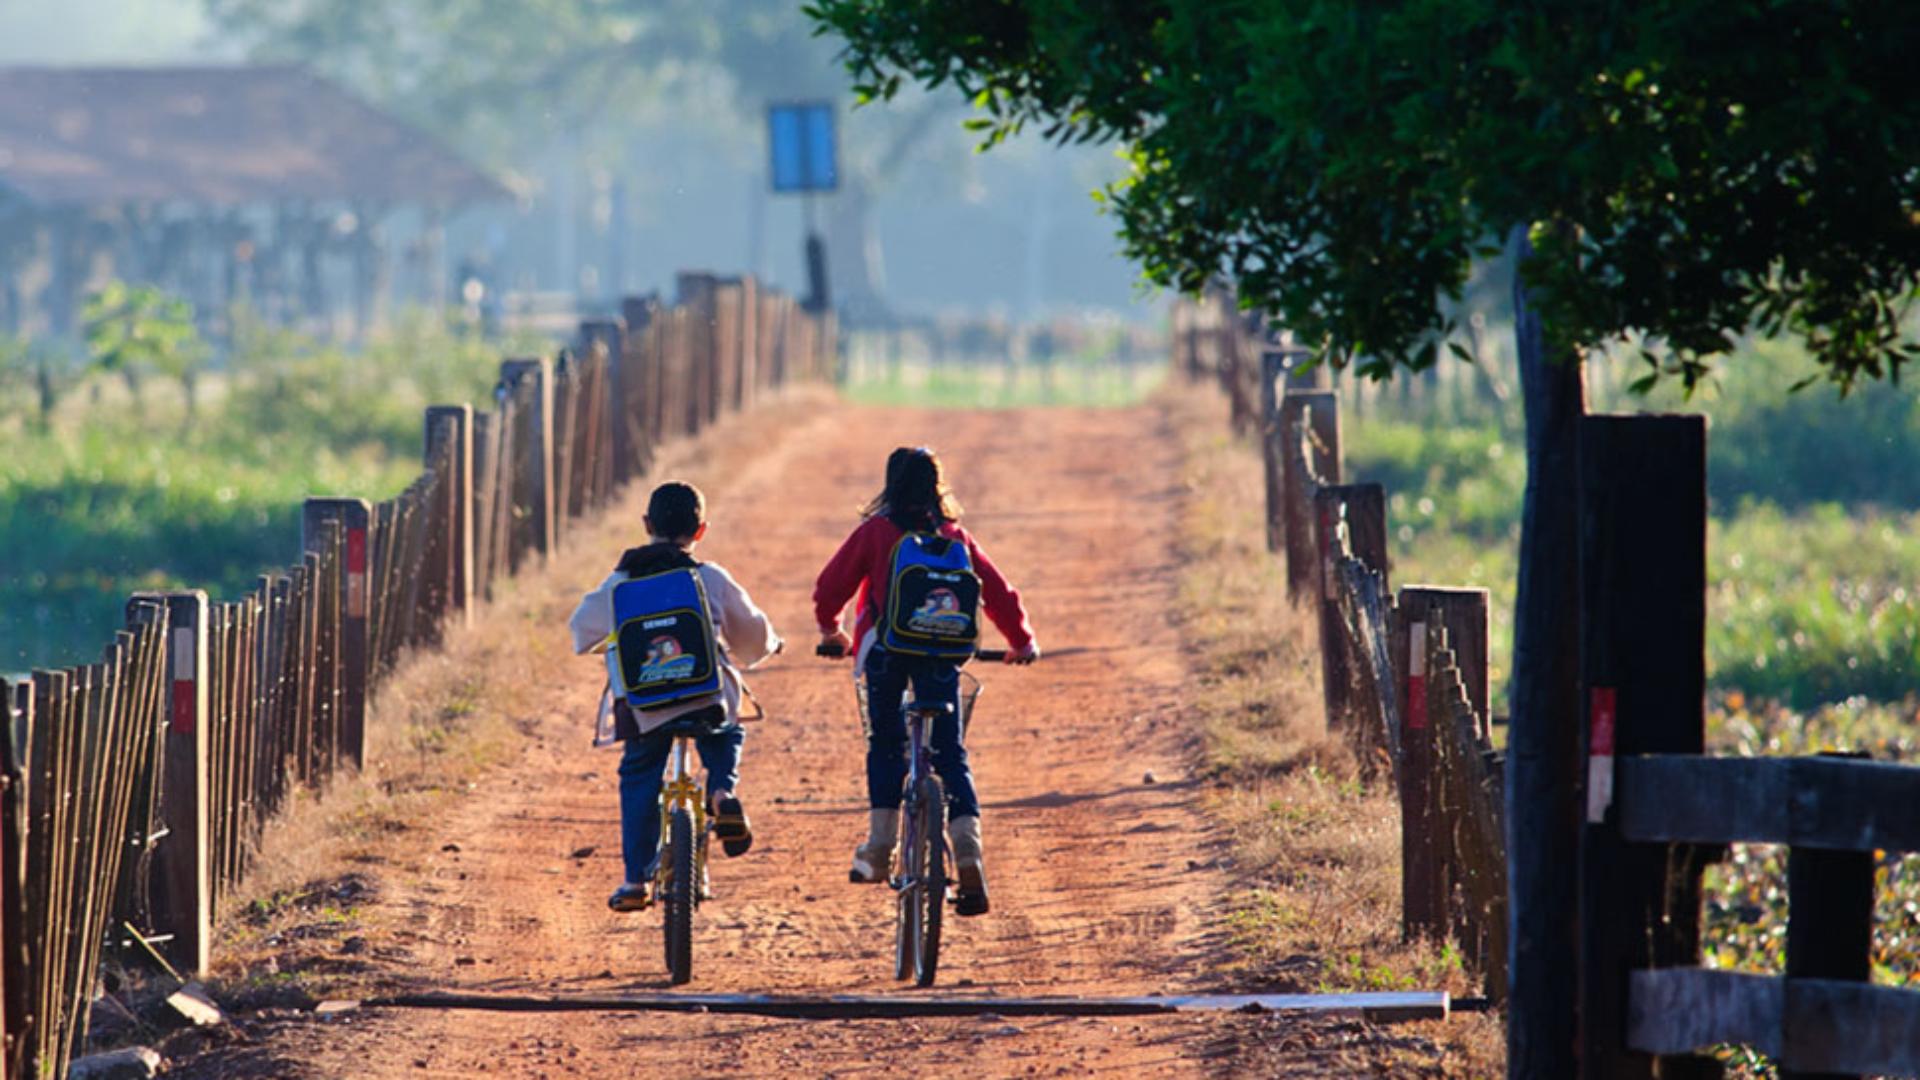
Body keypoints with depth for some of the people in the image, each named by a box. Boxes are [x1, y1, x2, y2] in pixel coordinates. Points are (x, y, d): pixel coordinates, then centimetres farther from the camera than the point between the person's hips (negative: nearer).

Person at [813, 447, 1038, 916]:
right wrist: (1022, 641, 24)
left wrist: (831, 631, 25)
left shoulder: (875, 532, 2)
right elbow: (997, 591, 10)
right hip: (941, 657, 1)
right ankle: (968, 855, -16)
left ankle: (879, 850, 10)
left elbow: (830, 586, 5)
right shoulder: (955, 537, 8)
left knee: (885, 748, 15)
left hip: (886, 651, -1)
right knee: (951, 755, 2)